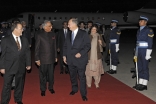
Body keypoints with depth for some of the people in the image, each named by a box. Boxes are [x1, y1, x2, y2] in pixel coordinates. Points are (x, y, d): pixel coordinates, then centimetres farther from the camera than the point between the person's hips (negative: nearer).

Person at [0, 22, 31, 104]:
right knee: (7, 85, 4)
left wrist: (28, 64, 5)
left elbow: (27, 52, 10)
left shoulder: (24, 40, 7)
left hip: (21, 67, 4)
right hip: (9, 67, -4)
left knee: (20, 84, 16)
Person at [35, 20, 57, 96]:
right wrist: (37, 59, -8)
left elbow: (54, 46, 11)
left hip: (51, 58, 3)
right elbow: (37, 48, -5)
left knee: (51, 74, 12)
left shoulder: (53, 34, 5)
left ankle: (51, 87, 29)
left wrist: (55, 56, 10)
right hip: (43, 59, -3)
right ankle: (43, 89, 21)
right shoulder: (39, 35, -6)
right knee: (43, 75, 7)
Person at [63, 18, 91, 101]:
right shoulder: (69, 35, 10)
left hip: (80, 59, -5)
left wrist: (81, 53, -18)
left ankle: (83, 94, 11)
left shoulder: (83, 33, -6)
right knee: (72, 76, 16)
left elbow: (88, 45, -8)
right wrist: (64, 55, 7)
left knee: (82, 77, 0)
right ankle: (74, 89, 35)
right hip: (70, 60, 5)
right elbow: (65, 46, 15)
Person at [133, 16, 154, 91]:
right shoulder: (139, 31, 14)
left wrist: (148, 54, -17)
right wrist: (136, 54, 17)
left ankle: (144, 85, 4)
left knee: (145, 68, -2)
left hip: (145, 51, -8)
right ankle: (140, 83, 18)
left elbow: (150, 43, -13)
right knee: (140, 68, 10)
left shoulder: (149, 30, -9)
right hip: (139, 51, 8)